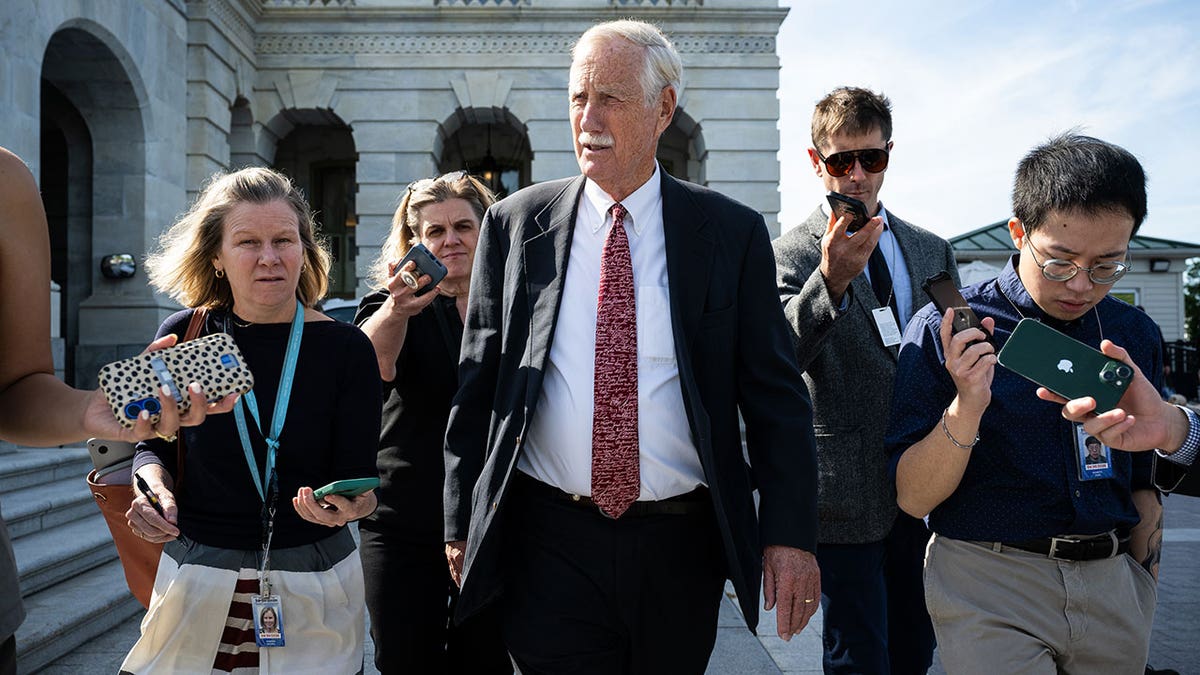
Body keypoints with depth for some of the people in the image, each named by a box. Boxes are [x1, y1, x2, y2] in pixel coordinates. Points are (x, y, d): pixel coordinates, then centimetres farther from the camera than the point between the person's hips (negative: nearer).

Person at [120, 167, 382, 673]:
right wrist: (154, 488, -12)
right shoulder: (183, 337, -3)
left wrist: (351, 503, -30)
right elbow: (153, 446, 9)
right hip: (197, 587, 2)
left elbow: (359, 474, -8)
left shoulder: (345, 346, -7)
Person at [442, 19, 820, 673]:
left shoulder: (732, 233, -2)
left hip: (682, 546, 1)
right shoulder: (514, 224, 1)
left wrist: (790, 534, -8)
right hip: (550, 543, 0)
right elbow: (477, 382, 5)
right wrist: (461, 523, 5)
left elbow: (776, 396, -1)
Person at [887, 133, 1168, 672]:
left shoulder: (1135, 336, 4)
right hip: (990, 587, -4)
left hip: (1115, 587, 5)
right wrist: (967, 406, -27)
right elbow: (913, 498, -13)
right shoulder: (943, 332, -11)